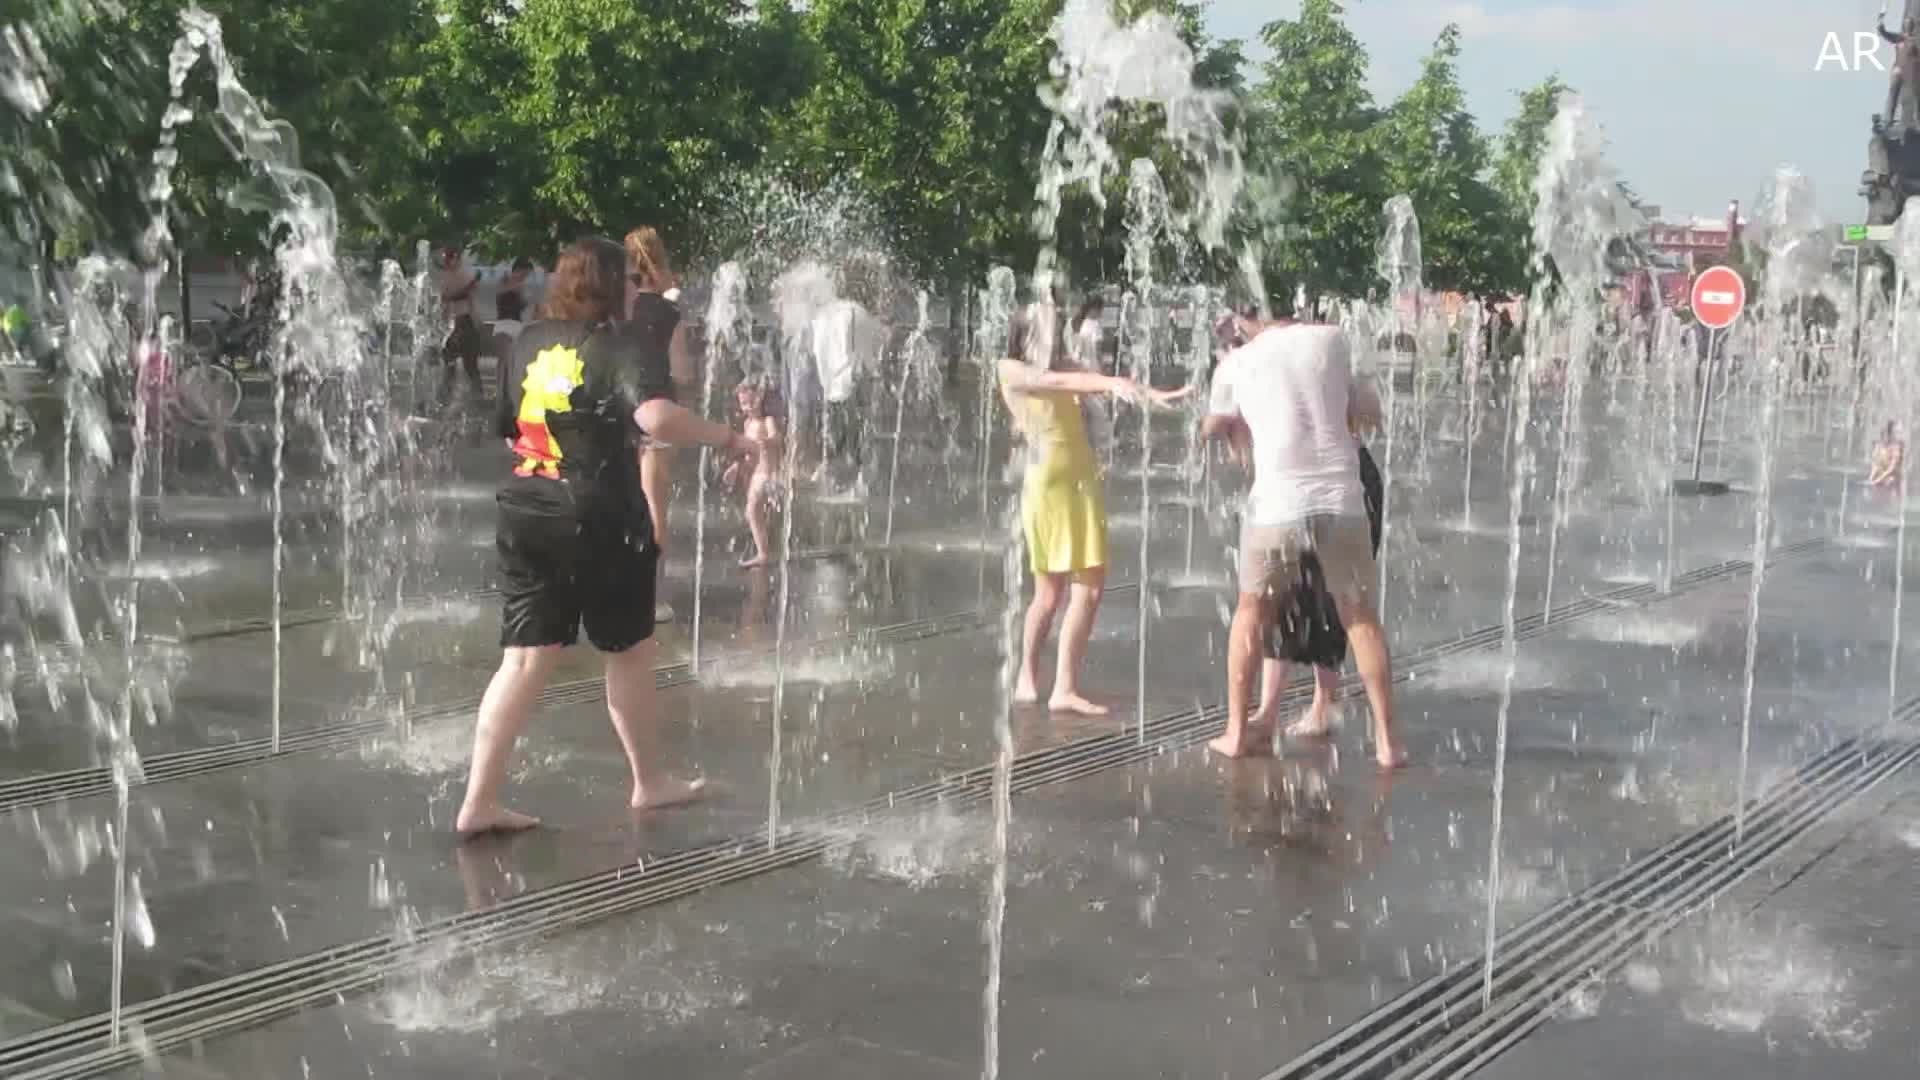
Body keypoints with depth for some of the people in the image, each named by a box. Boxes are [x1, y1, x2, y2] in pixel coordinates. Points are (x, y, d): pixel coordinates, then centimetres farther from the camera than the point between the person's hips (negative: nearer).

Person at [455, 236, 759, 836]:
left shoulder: (530, 342, 10)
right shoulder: (621, 345, -10)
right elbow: (656, 416, -28)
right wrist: (726, 439, -16)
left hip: (525, 515, 5)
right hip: (599, 522, -5)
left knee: (525, 659, 6)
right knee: (628, 652, 13)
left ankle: (479, 802, 2)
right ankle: (650, 781, 29)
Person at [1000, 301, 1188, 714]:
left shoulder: (1064, 368, 15)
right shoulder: (1010, 370, 0)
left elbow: (1094, 378, 0)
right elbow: (1055, 381, -16)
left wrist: (1153, 394, -17)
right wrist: (1112, 384, -31)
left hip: (1082, 484, 6)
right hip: (1046, 486, -5)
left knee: (1089, 588, 1)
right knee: (1050, 593, -2)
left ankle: (1066, 688, 6)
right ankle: (1028, 677, 13)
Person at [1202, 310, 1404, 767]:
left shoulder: (1235, 364, 5)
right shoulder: (1331, 339, 5)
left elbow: (1212, 429, 21)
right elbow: (1367, 410, 18)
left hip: (1276, 503, 0)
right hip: (1341, 500, 1)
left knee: (1252, 611, 19)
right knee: (1360, 617, 14)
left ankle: (1237, 730, 21)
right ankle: (1386, 740, 12)